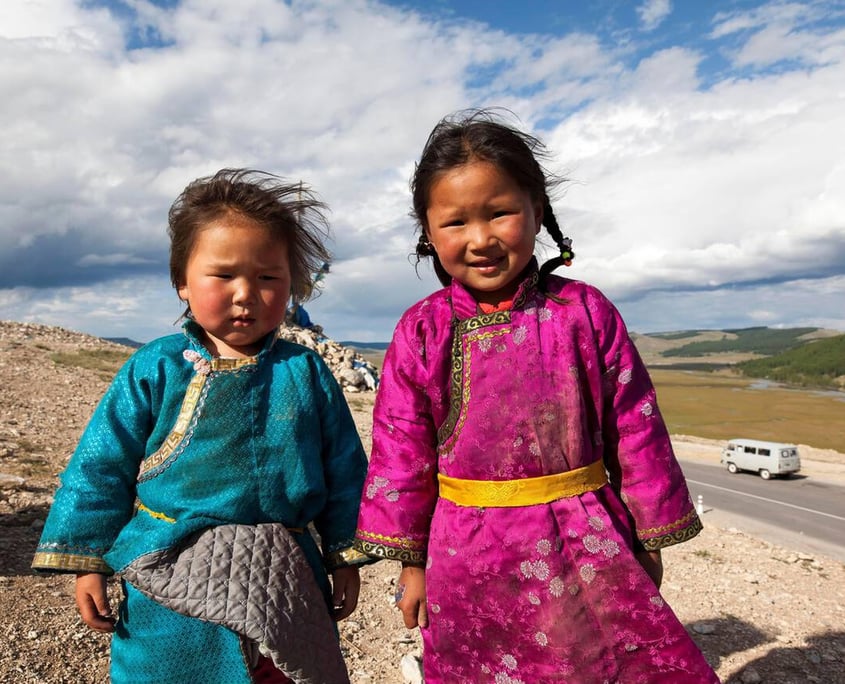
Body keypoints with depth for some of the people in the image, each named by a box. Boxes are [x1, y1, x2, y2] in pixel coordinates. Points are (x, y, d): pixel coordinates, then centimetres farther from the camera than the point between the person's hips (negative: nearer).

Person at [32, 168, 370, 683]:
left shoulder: (306, 372, -3)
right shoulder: (155, 369, -5)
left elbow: (344, 472, 4)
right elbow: (101, 466, 0)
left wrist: (345, 557, 7)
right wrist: (86, 560, 1)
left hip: (282, 580, 1)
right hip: (171, 580, 0)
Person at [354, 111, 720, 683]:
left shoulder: (586, 313, -5)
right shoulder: (423, 332, -5)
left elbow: (635, 429, 1)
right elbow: (401, 449, 0)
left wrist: (648, 542, 6)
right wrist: (410, 562, 4)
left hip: (587, 548, 0)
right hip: (469, 560, 1)